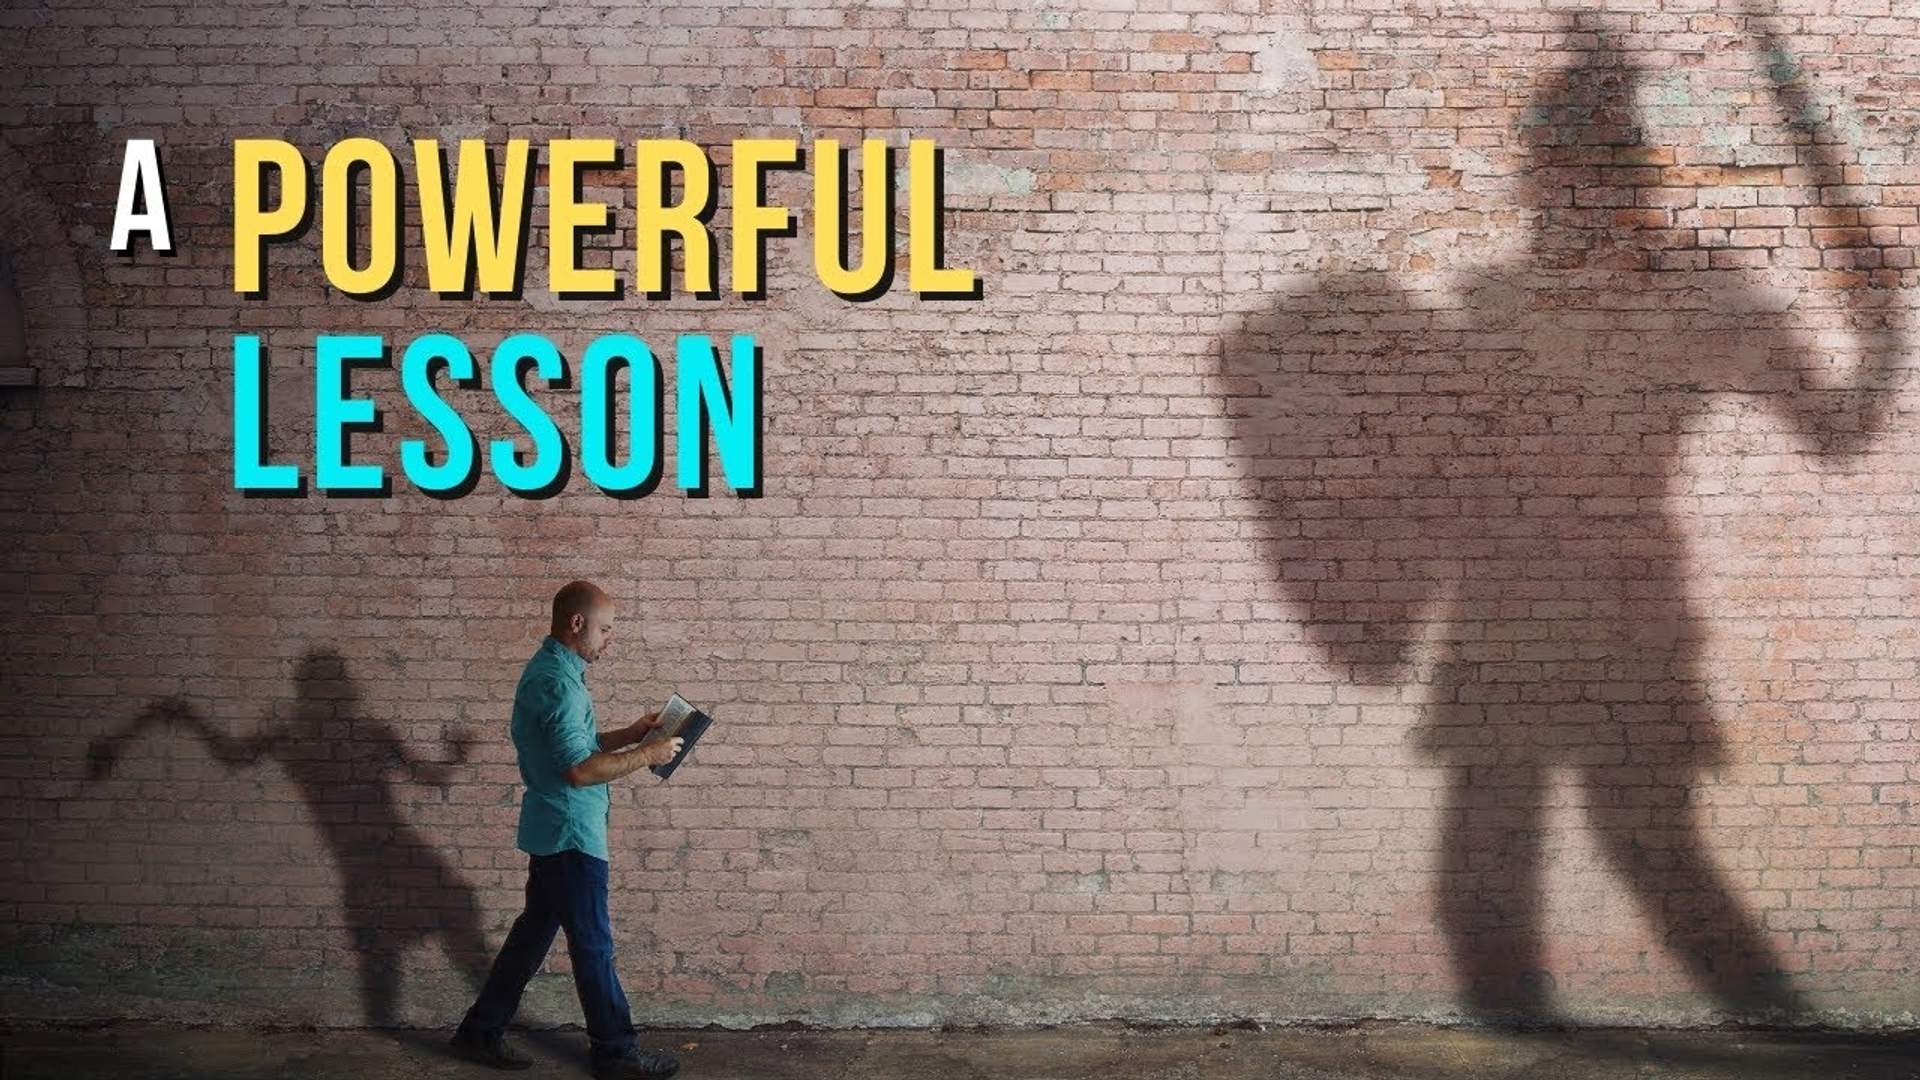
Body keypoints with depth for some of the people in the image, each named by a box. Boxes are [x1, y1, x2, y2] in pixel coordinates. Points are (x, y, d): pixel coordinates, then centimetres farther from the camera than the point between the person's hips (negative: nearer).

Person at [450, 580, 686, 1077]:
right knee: (593, 943, 1)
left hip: (553, 831, 10)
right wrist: (646, 755, -18)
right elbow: (579, 770, -26)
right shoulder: (558, 682, -23)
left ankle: (480, 1032, 24)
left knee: (535, 929, 17)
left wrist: (628, 734, 9)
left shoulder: (549, 669, 10)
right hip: (570, 834, -10)